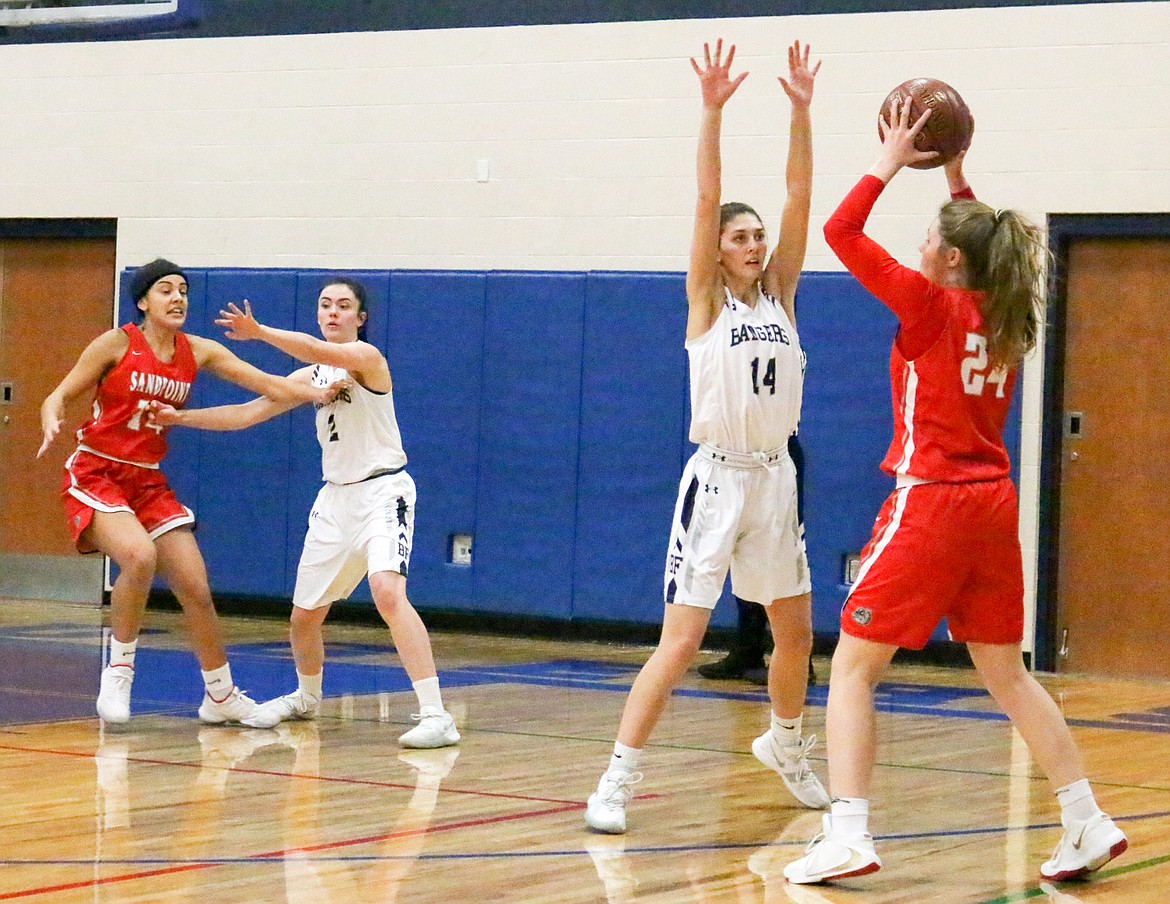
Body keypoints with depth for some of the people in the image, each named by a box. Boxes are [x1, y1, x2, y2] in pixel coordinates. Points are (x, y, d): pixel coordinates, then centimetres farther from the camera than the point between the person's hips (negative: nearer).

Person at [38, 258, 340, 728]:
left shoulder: (199, 352, 4)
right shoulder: (117, 344, -8)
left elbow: (264, 382, -1)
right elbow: (59, 397, -5)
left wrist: (315, 392, -18)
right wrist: (52, 423, -28)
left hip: (148, 483, 5)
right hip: (94, 476, -5)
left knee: (197, 590, 2)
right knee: (139, 555, -32)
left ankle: (221, 697, 19)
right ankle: (119, 670, -14)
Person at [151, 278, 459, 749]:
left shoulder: (366, 357, -9)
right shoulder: (310, 376, 13)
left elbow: (323, 352, -31)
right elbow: (246, 413, 14)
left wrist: (259, 332, -33)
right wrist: (180, 417, 6)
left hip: (382, 491, -8)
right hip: (336, 496, 8)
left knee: (387, 591, -30)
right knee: (304, 613, 14)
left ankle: (436, 716, -31)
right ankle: (307, 697, 44)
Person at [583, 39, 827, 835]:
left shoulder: (780, 296, 8)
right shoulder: (707, 301, -2)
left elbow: (799, 196, -1)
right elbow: (707, 199, -13)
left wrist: (802, 111, -8)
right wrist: (713, 112, -21)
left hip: (776, 478, 5)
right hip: (717, 479, -5)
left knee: (797, 633, 15)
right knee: (682, 641, -12)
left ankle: (786, 746, 40)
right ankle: (618, 780, -9)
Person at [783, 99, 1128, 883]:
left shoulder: (932, 306, -10)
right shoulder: (1007, 314, 7)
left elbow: (842, 233, -8)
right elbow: (982, 237, 30)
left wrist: (892, 162, 0)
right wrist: (956, 174, 26)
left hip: (931, 502, -7)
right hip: (993, 504, 7)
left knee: (853, 667, -2)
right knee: (1007, 673, 17)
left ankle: (847, 835, -14)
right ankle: (1089, 824, 14)